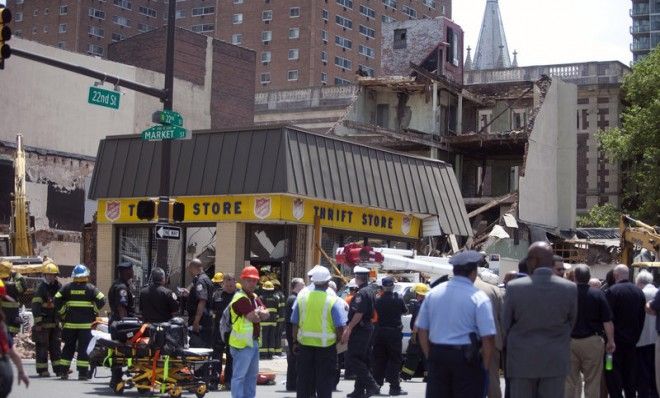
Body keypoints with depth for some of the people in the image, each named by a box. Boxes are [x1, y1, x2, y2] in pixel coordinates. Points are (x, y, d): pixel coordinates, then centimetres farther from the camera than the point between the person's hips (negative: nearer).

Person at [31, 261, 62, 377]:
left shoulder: (58, 287, 11)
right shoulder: (41, 288, -10)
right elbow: (35, 306, -16)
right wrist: (38, 321, -21)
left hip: (55, 322, 7)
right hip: (43, 323, -7)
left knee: (56, 346, 10)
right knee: (42, 346, -2)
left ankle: (58, 368, 14)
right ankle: (42, 370, 2)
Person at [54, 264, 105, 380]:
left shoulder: (67, 287, 4)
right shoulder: (90, 288, -2)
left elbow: (57, 300, -1)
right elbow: (101, 300, -10)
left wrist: (63, 313, 7)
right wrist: (94, 311, 2)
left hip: (70, 322, 2)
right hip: (86, 323, -2)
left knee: (68, 347, 11)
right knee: (83, 347, 0)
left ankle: (63, 372, 11)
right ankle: (82, 373, -3)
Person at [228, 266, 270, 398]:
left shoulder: (254, 297, 16)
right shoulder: (240, 298, -15)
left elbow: (266, 314, 6)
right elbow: (254, 318, -22)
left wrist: (259, 312, -14)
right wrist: (260, 313, -1)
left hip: (253, 341, 10)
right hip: (242, 343, -10)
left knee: (252, 374, 17)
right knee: (239, 375, -6)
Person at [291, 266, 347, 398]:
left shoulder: (302, 297, 0)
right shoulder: (333, 300, -11)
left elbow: (295, 324, 4)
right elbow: (340, 327, -13)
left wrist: (295, 342, 15)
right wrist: (338, 341, 5)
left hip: (305, 344, 3)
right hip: (326, 346, -3)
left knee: (304, 379, 13)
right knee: (324, 381, 5)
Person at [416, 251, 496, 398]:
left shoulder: (433, 293, 5)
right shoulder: (479, 298, -9)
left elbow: (422, 330, 8)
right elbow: (488, 337, -14)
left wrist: (430, 357, 15)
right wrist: (485, 366, -2)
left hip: (437, 354, 4)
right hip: (466, 358, -4)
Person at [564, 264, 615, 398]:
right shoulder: (598, 294, -7)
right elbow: (607, 321, -7)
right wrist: (611, 341, 3)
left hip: (569, 341, 1)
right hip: (592, 342, -1)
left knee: (570, 381, 9)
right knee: (592, 381, 6)